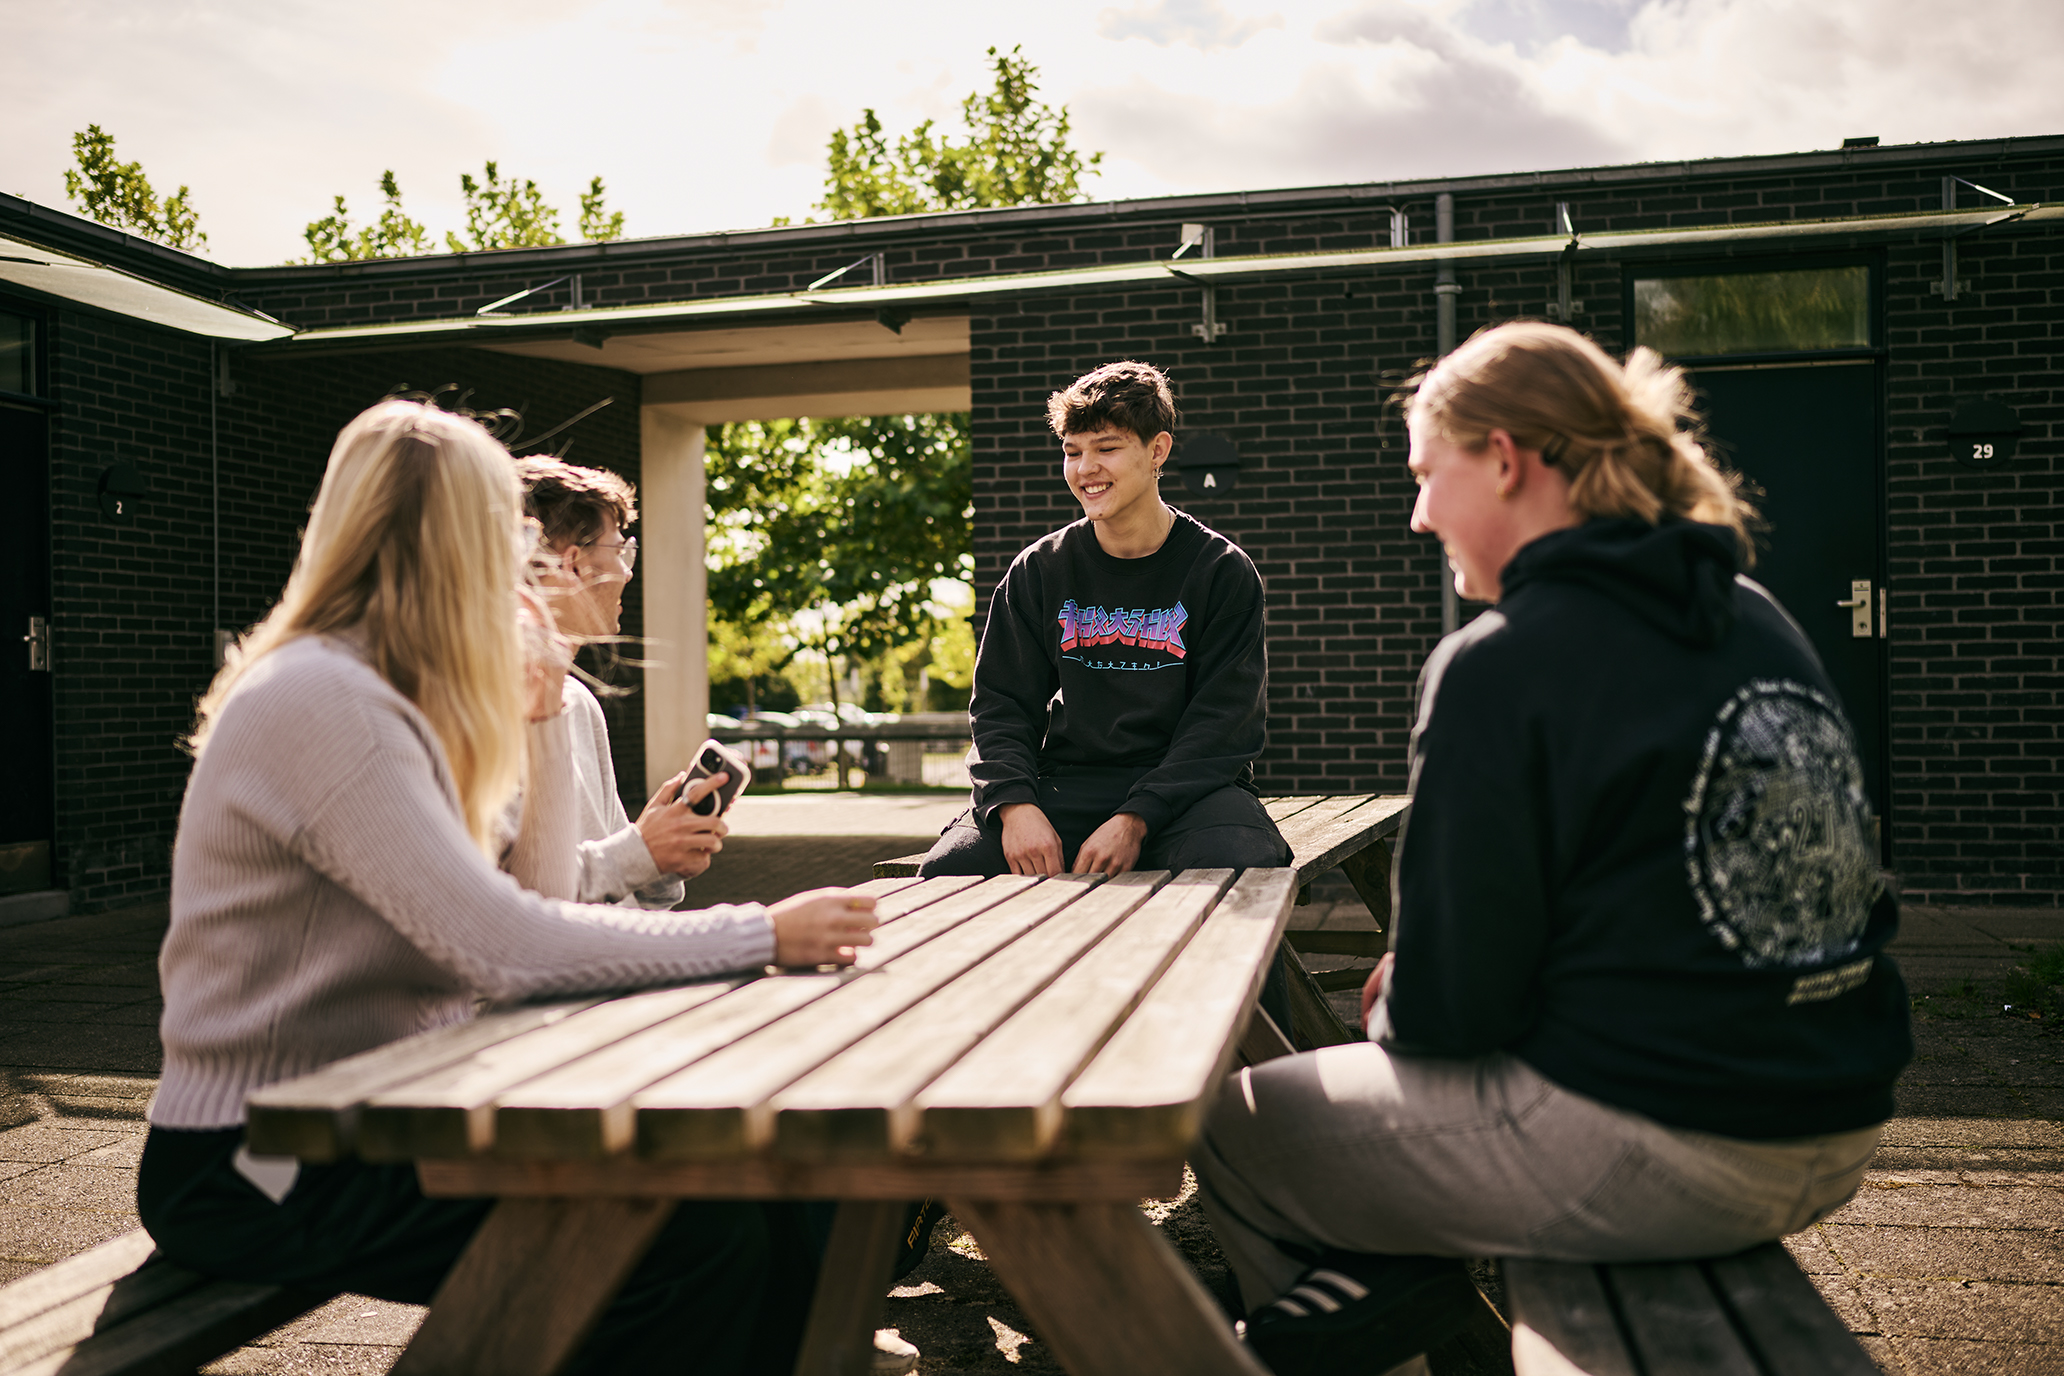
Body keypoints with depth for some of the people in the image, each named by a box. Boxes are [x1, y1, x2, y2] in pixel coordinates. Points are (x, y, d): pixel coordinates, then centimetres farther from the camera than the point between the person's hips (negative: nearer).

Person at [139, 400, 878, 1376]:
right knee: (698, 1231, -22)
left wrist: (540, 724, 5)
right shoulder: (320, 701, -19)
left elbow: (530, 907, 6)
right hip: (264, 1176, -9)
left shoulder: (387, 702, 10)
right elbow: (510, 950, -28)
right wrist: (762, 935, -23)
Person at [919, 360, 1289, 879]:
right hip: (1066, 783, 2)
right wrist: (1015, 804, -15)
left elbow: (1224, 723, -6)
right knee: (947, 871, -24)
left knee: (1244, 868, -35)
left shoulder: (1223, 572, 0)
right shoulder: (1039, 571, 8)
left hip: (1187, 786, -2)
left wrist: (1136, 820, -19)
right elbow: (1000, 704, 7)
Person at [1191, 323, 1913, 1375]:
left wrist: (1390, 1006, 7)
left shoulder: (1499, 665, -16)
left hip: (1654, 1161, -9)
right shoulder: (1757, 620, 8)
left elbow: (1448, 1006, -17)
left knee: (1231, 1121, 8)